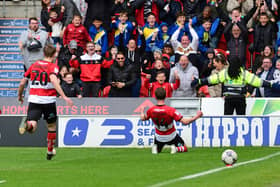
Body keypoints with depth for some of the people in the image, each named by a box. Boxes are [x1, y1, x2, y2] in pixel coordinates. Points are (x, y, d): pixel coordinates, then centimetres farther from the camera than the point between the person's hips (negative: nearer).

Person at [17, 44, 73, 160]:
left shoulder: (34, 65, 12)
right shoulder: (53, 66, -2)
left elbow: (22, 83, 14)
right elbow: (53, 80, -22)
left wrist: (20, 96, 32)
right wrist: (64, 97, -28)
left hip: (33, 99, 3)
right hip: (48, 100, -3)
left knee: (32, 126, -10)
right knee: (52, 126, 20)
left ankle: (27, 125, -47)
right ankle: (50, 152, 30)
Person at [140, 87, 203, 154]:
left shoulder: (151, 110, -19)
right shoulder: (170, 110, -29)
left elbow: (143, 118, 3)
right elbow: (185, 122, -28)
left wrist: (142, 111, 25)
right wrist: (197, 116, -15)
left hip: (159, 137, 2)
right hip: (171, 137, -2)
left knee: (157, 150, 30)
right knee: (184, 149, 20)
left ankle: (155, 148, -8)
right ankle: (176, 148, -14)